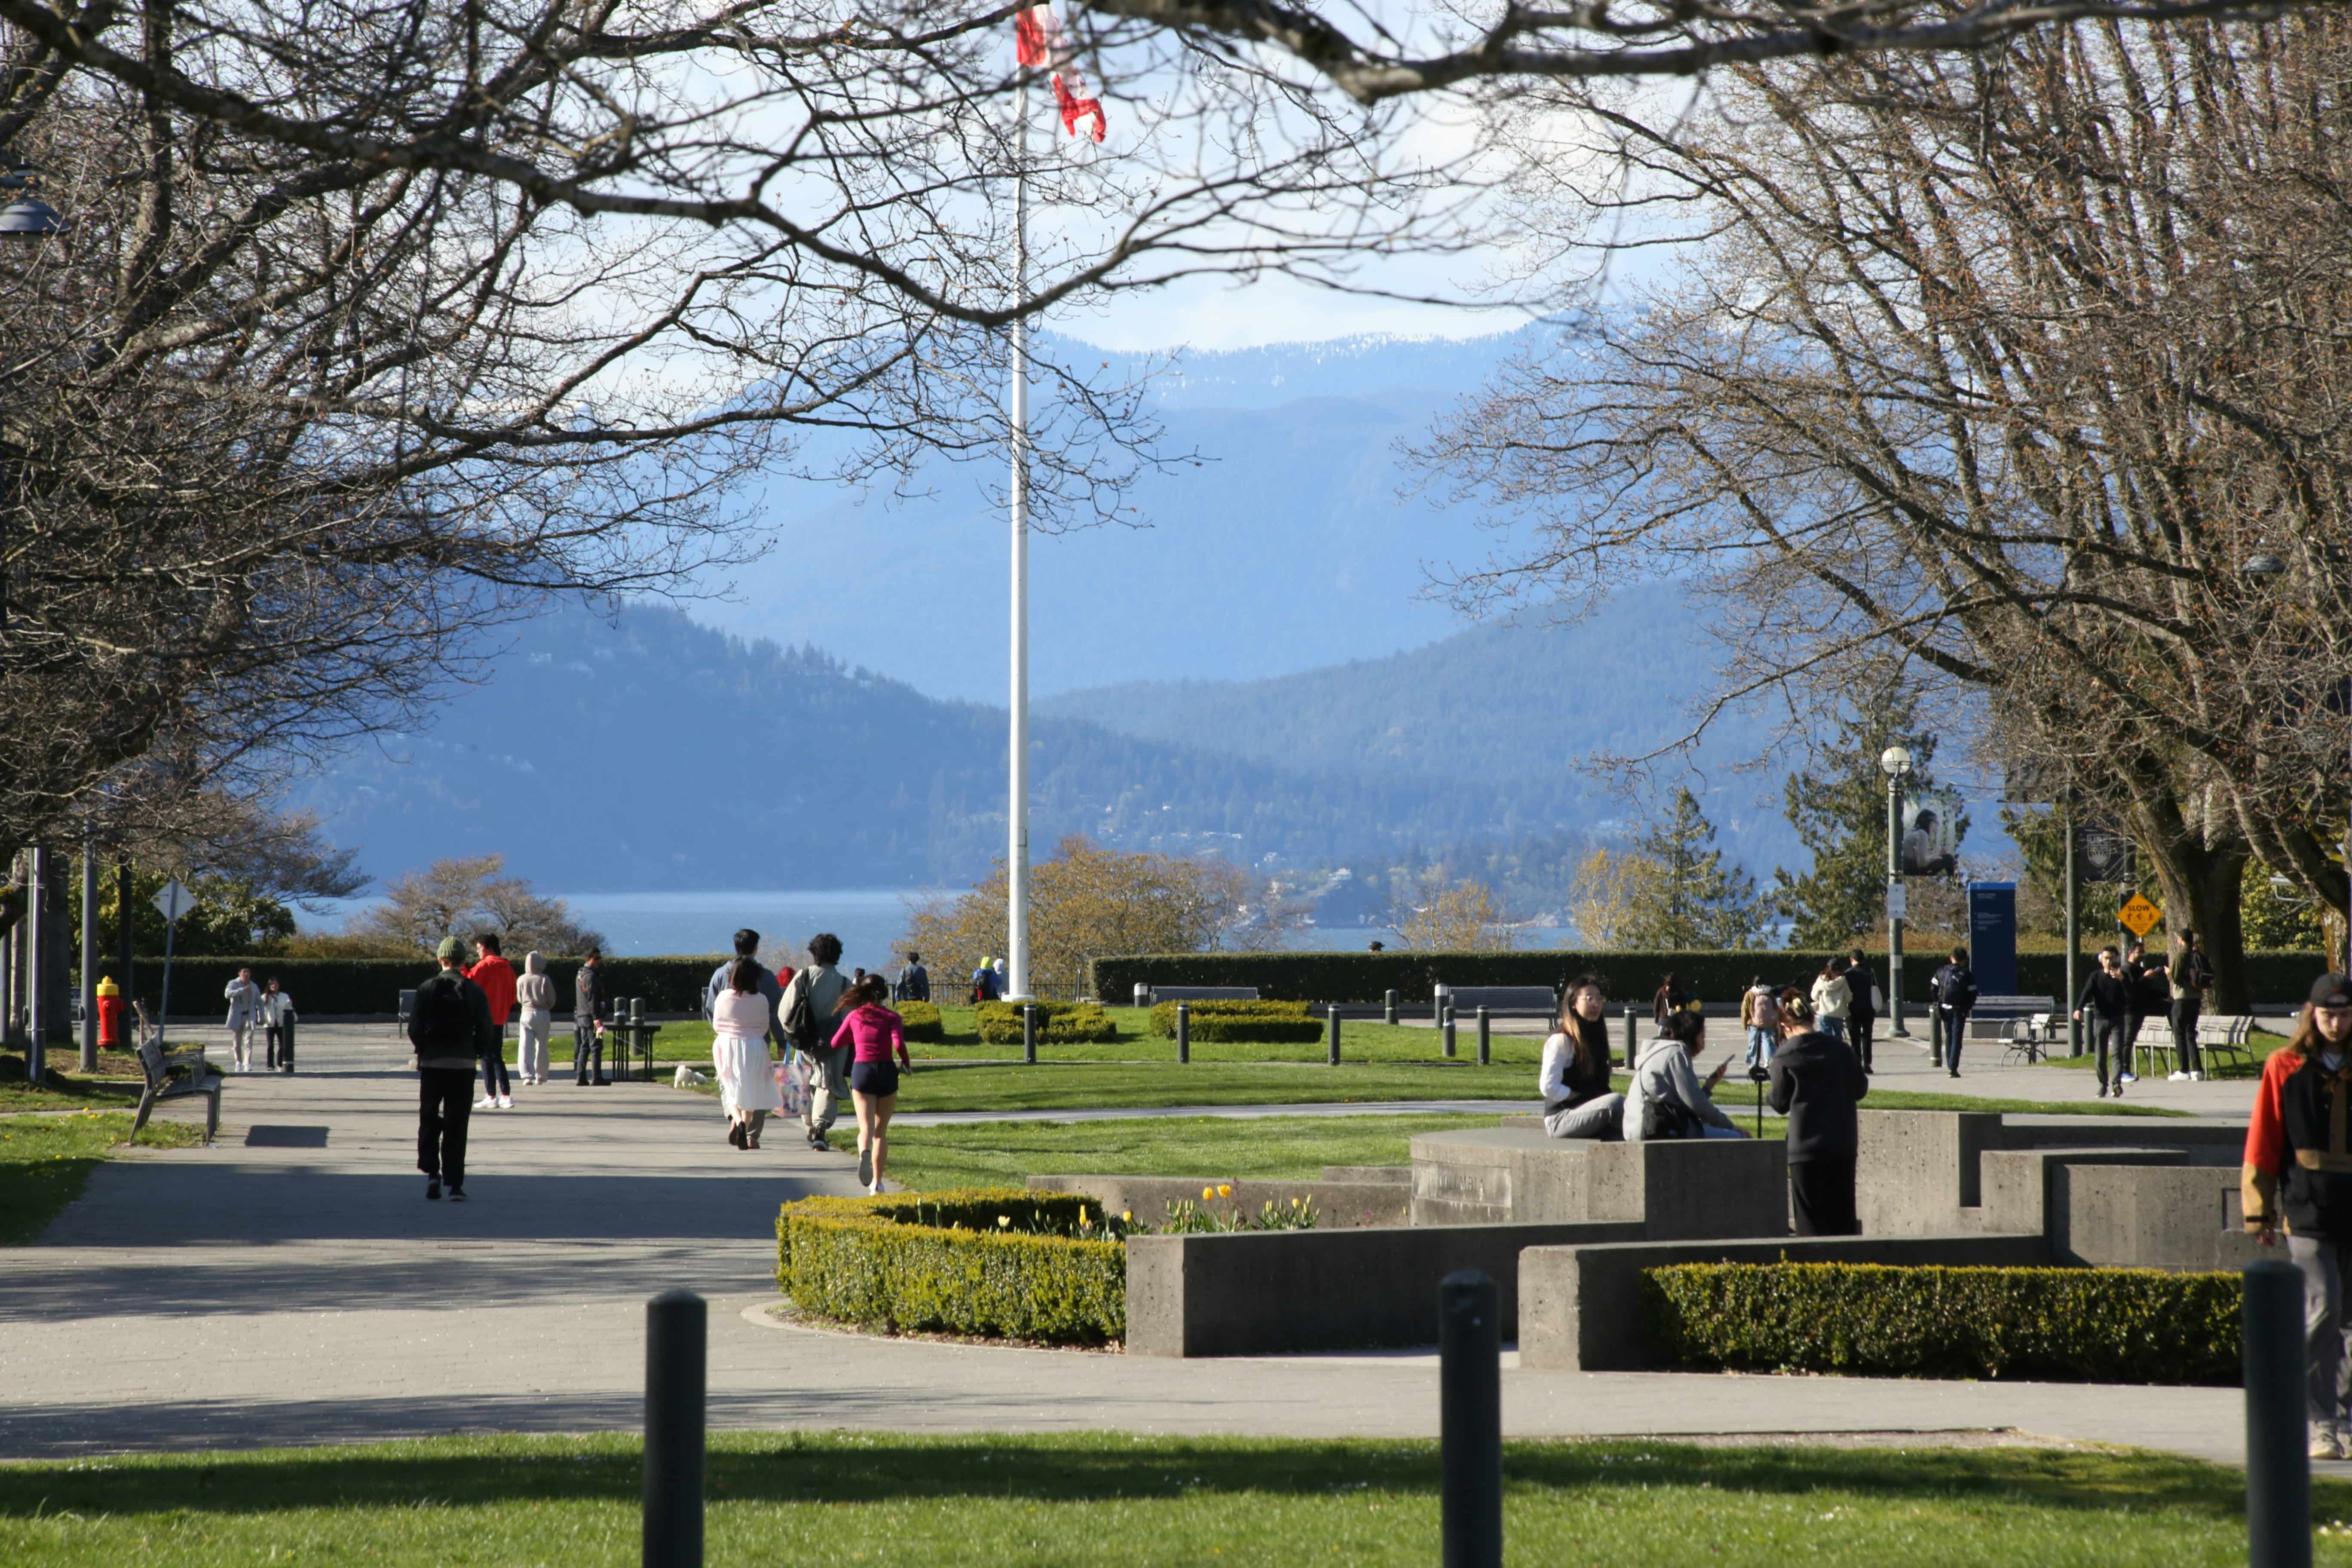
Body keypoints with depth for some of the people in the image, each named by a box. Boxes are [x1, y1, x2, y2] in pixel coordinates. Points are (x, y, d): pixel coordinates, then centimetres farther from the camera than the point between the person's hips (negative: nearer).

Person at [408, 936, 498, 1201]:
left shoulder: (427, 989, -4)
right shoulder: (474, 991, -1)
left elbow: (414, 1028, -6)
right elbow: (486, 1030, -3)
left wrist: (424, 1049, 11)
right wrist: (477, 1052, 13)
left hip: (432, 1063, -1)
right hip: (463, 1064, 1)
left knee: (429, 1120, 11)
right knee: (456, 1126, 4)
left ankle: (431, 1171, -6)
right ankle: (455, 1185, 2)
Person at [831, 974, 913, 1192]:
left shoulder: (854, 1016, 6)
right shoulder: (891, 1017, 0)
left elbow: (836, 1043, 12)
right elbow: (899, 1043, -14)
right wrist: (907, 1063, 3)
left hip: (862, 1071, 0)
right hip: (886, 1072, 0)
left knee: (866, 1127, -6)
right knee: (881, 1131, 12)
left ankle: (864, 1153, -41)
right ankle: (877, 1182, 12)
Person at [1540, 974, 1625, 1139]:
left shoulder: (1596, 1037, 18)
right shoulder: (1561, 1040, -7)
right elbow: (1548, 1087, -15)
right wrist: (1583, 1098, -13)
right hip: (1560, 1119, -7)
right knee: (1615, 1102, -33)